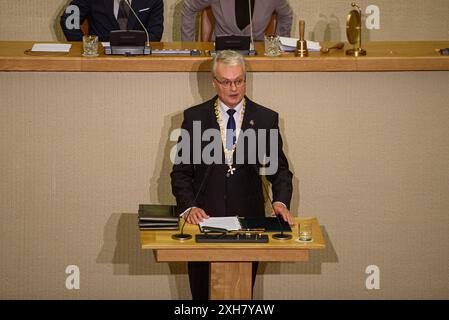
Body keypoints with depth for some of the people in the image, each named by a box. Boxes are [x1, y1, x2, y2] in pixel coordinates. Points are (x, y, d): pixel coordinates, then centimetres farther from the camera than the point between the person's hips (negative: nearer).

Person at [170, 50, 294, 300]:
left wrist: (281, 202, -12)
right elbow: (181, 171, 2)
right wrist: (189, 207, -13)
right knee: (203, 294, 8)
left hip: (248, 221, 0)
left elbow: (279, 168, 6)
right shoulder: (194, 117, 1)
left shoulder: (266, 119, 2)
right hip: (204, 219, 0)